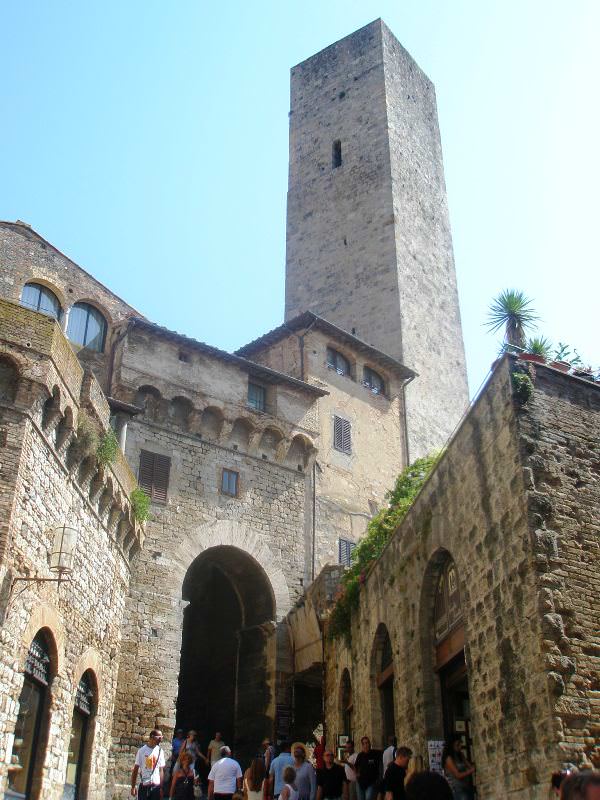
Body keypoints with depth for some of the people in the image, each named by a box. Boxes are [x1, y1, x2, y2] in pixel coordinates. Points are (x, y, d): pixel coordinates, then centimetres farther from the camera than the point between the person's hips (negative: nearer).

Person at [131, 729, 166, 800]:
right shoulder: (142, 750, -4)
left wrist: (161, 787, -1)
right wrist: (133, 787, -4)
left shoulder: (160, 751, 3)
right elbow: (136, 769, -1)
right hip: (144, 785, -2)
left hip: (156, 786, 2)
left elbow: (161, 770, 5)